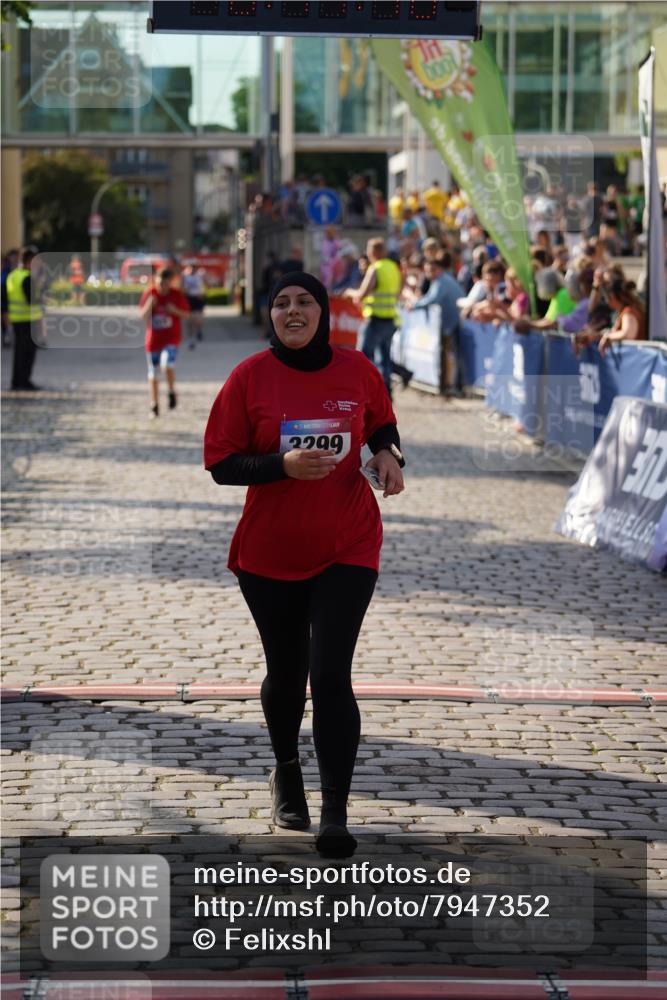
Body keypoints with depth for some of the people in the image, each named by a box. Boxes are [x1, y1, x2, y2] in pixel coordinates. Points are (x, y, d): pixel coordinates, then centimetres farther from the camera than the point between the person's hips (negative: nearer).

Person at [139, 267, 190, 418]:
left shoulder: (177, 295, -6)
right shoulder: (149, 294, -4)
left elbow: (186, 314, 2)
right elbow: (143, 316, -4)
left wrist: (175, 310, -17)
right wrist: (149, 306, -23)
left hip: (171, 338, -2)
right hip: (153, 339, 2)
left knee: (167, 365, -28)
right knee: (153, 374, 9)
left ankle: (172, 392, 0)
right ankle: (154, 407, 23)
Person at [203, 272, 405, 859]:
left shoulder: (357, 371, -3)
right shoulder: (250, 377, -8)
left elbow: (383, 425, 16)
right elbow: (220, 464, -8)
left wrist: (387, 454, -7)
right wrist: (283, 464, -25)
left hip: (346, 550, -1)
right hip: (269, 552, 1)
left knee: (331, 677, -11)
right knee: (286, 673, 15)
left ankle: (336, 816, -6)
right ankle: (286, 772, 45)